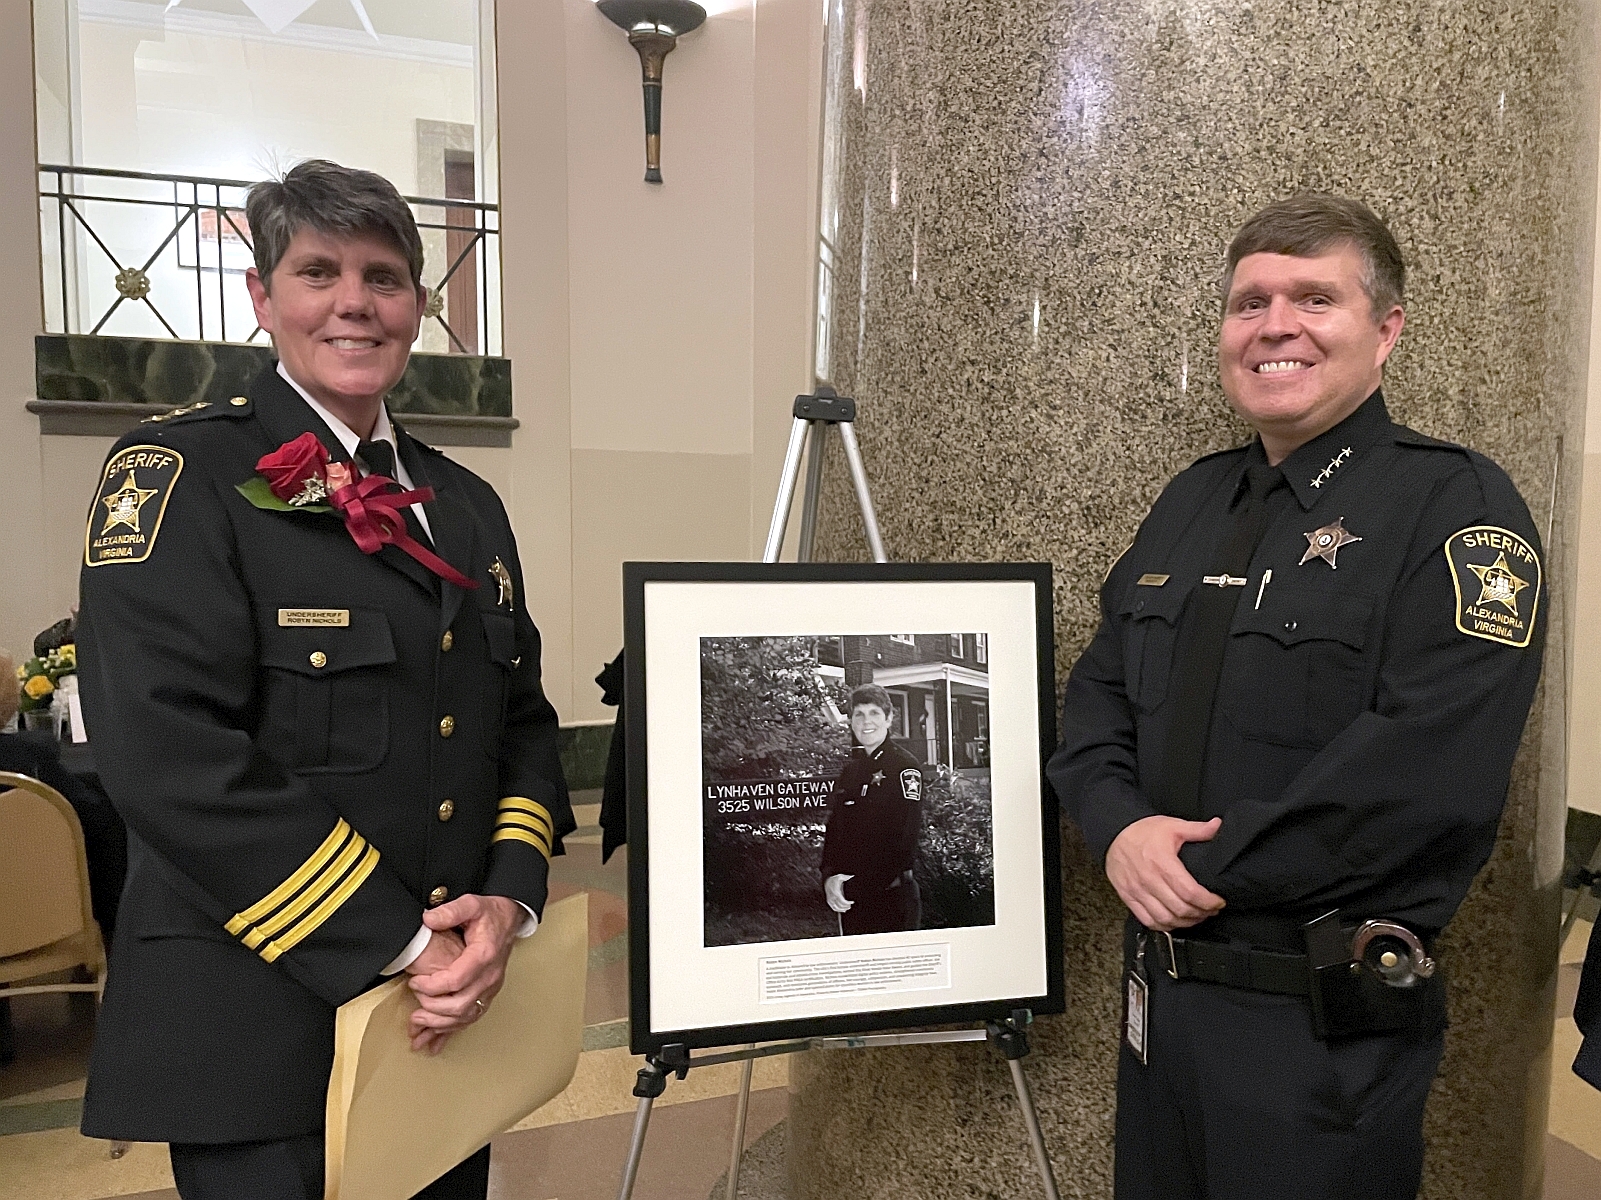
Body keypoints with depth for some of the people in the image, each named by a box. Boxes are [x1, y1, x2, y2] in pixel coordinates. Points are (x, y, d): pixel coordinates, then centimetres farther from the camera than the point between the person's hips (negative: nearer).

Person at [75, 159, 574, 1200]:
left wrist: (510, 897, -7)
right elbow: (173, 758, -19)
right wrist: (401, 941, -19)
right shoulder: (178, 477, -8)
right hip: (264, 1025, -6)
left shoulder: (466, 504, 10)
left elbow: (524, 720, 9)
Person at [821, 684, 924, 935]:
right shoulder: (849, 770, 11)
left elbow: (904, 840, -16)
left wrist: (858, 884, -17)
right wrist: (829, 877, -8)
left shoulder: (905, 768, -9)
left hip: (891, 895, -6)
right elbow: (833, 830, 10)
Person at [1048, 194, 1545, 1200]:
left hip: (1329, 1026, -6)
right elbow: (1098, 693, 9)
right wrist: (1119, 826, -10)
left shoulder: (1456, 505, -12)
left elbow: (1430, 769, -24)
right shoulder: (1195, 498, 9)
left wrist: (1207, 867, -18)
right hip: (1161, 990, 7)